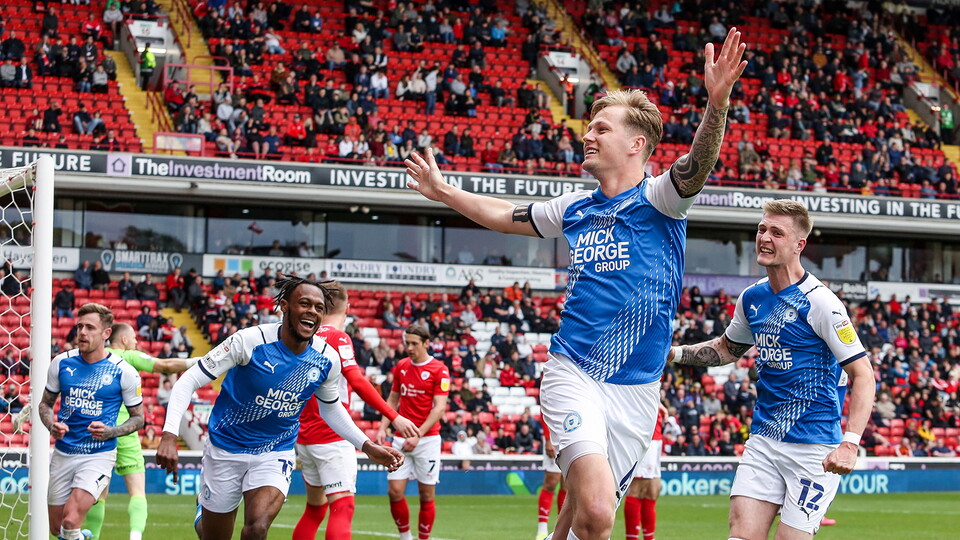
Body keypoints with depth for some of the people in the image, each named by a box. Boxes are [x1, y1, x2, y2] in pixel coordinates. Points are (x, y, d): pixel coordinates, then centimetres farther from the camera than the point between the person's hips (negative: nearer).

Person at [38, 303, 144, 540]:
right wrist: (52, 426, -9)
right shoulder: (62, 363, 0)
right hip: (63, 453, 4)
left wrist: (110, 432, -17)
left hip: (99, 455, -4)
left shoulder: (123, 372, -9)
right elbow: (45, 403, 13)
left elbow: (138, 417, 1)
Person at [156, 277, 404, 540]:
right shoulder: (250, 341, -20)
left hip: (276, 454, 2)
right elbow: (189, 381, -18)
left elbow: (330, 408, 14)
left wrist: (367, 446, 7)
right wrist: (170, 435, -30)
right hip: (226, 448, -2)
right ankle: (202, 516, 48)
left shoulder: (327, 359, -8)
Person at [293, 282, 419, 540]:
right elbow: (357, 382, -21)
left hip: (305, 438, 8)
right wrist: (394, 416, -22)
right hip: (332, 438, -8)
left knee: (315, 507, 17)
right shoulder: (338, 337, -10)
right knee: (343, 507, -14)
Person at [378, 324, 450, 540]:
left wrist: (417, 435, -19)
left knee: (427, 495, 1)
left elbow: (439, 407, -11)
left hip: (427, 439, -4)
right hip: (401, 439, 4)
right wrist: (383, 428, 6)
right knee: (394, 491, -5)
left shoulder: (439, 370, -6)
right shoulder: (401, 367, 9)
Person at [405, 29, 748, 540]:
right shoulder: (574, 208, 11)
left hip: (636, 389, -1)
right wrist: (443, 192, 39)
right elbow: (508, 216, 30)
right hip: (573, 376, 1)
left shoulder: (657, 199, -2)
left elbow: (695, 167, -25)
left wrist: (716, 103, -43)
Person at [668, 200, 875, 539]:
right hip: (763, 441, 6)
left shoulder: (819, 302, -14)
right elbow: (727, 348, 29)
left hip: (814, 447, -6)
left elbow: (863, 374, -15)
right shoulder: (751, 298, 8)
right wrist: (674, 353, 14)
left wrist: (850, 444, -26)